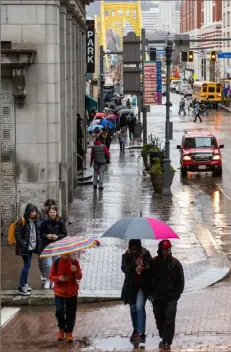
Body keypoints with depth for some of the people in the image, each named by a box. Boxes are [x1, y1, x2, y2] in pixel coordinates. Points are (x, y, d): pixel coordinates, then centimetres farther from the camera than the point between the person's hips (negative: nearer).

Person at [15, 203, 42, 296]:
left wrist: (38, 245, 9)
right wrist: (22, 245, -19)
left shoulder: (34, 221, 10)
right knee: (27, 264, -11)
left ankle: (24, 284, 23)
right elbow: (17, 234, -15)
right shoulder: (22, 221, -13)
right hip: (25, 248, -7)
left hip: (31, 247, 8)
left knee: (27, 265, 12)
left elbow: (37, 233, 18)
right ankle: (21, 287, -9)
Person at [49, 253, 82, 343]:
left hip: (72, 292, 1)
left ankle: (69, 332, 21)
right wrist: (58, 278, -17)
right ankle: (61, 328, 17)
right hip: (59, 292, -1)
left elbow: (79, 277, -3)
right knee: (59, 312, -11)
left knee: (71, 314, 4)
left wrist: (76, 271, -24)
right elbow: (51, 276, 3)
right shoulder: (56, 263, -5)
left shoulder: (74, 262, -4)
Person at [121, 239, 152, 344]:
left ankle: (141, 333, -16)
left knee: (140, 307, -18)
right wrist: (134, 269, -39)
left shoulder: (146, 255, -5)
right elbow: (124, 268, -20)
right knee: (133, 309, 16)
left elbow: (152, 267, -2)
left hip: (143, 285, -3)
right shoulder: (126, 256, -4)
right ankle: (136, 330, 35)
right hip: (131, 286, 3)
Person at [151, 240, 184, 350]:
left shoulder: (175, 263, -6)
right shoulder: (154, 262, -1)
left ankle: (167, 341, -5)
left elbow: (181, 283, -1)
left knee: (169, 320, -10)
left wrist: (175, 295, -5)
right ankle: (163, 338, 26)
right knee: (159, 319, 11)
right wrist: (152, 293, 3)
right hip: (157, 298, 3)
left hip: (171, 298, -3)